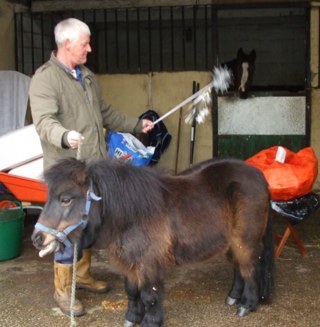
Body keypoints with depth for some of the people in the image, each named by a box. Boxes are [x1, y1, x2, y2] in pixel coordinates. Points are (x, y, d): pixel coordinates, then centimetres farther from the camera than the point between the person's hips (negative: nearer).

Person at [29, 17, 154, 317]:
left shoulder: (87, 76, 14)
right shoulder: (45, 78, -13)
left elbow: (106, 114, 24)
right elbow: (43, 121, -27)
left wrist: (136, 125, 26)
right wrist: (64, 136, -46)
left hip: (95, 168, 8)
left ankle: (83, 275, 35)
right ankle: (62, 290, 11)